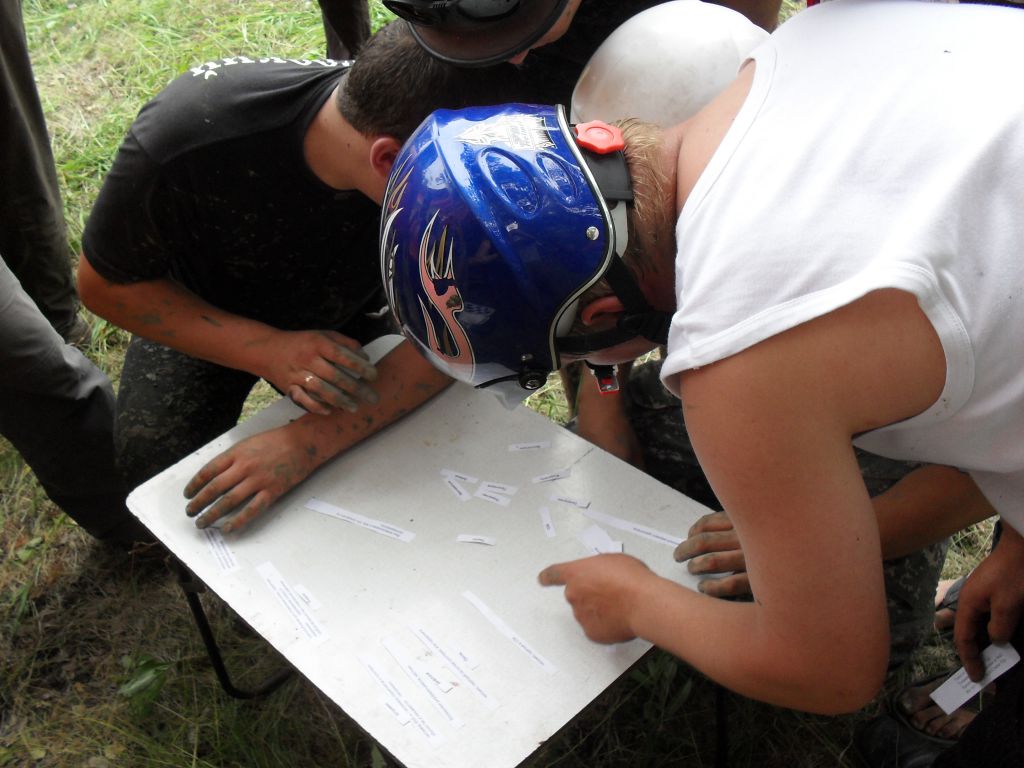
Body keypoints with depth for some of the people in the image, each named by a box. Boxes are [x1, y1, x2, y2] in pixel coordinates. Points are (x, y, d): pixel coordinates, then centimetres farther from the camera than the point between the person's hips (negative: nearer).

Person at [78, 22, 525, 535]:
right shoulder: (186, 139, -39)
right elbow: (105, 284, -24)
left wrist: (309, 441, -45)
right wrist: (268, 350, -39)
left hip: (342, 318, 2)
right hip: (202, 320, -1)